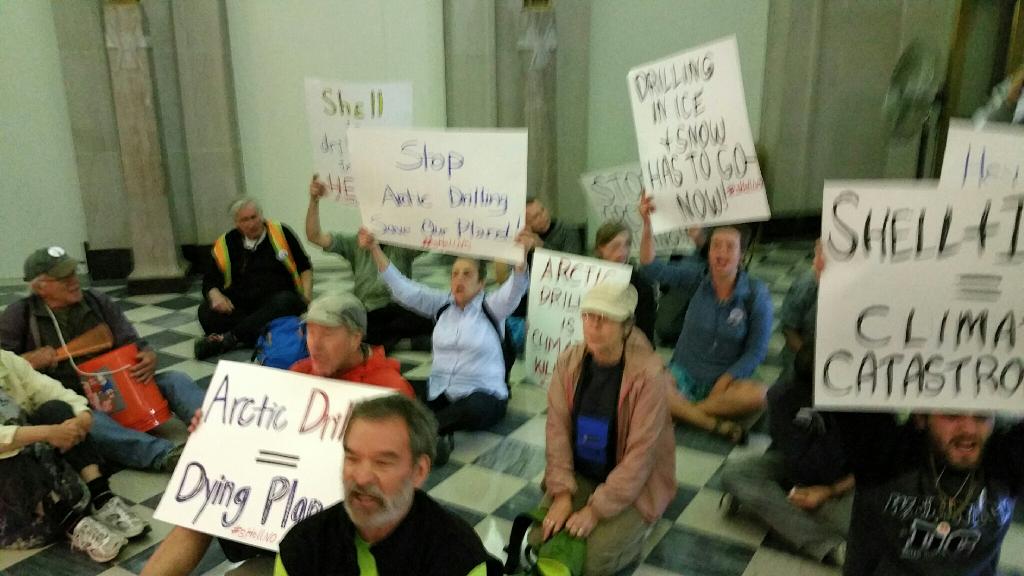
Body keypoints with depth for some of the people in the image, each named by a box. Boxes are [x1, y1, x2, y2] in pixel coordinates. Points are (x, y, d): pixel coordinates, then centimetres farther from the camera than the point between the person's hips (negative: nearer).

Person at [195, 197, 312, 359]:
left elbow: (305, 266, 12)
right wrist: (216, 296, -13)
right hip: (240, 304, 2)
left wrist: (306, 294, -4)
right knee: (206, 310, -26)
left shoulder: (281, 233, 4)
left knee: (286, 301, -37)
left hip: (276, 299, -2)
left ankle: (229, 338, -37)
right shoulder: (225, 244, 9)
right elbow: (210, 281, 10)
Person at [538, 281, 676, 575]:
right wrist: (562, 494, -15)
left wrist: (596, 509, -21)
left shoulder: (648, 374, -24)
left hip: (633, 486, -4)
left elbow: (640, 454, -23)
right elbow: (558, 428, -8)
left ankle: (630, 529, 14)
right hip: (579, 476, 5)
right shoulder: (570, 361, -8)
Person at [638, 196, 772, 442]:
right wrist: (647, 225, -29)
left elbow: (756, 351, -6)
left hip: (726, 379, 0)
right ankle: (715, 424, -24)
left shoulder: (756, 295, -7)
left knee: (758, 395, -33)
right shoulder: (698, 277, -3)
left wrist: (723, 383, -16)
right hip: (683, 374, 0)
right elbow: (654, 270, -16)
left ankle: (682, 410, -24)